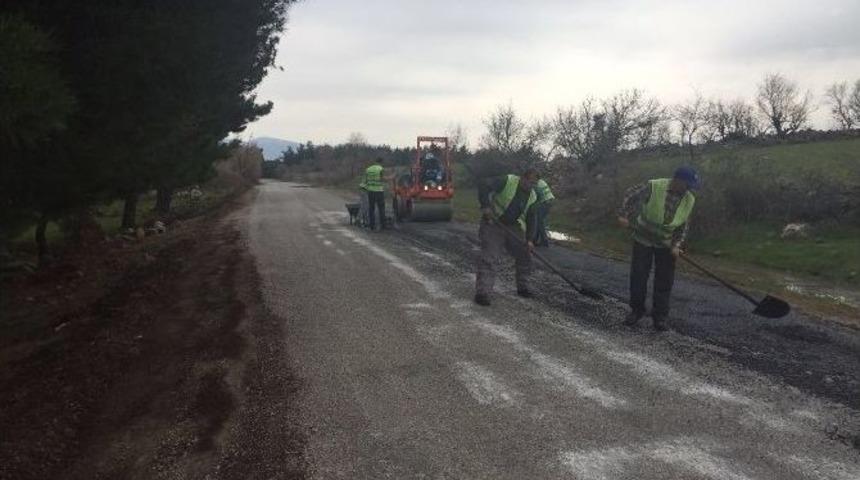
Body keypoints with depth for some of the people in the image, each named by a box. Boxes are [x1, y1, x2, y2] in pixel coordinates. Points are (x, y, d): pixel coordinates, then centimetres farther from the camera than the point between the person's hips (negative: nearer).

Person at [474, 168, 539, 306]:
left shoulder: (532, 196, 2)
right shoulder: (507, 181, -17)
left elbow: (532, 218, 5)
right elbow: (483, 185, -22)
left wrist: (529, 239, -5)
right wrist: (485, 206, -29)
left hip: (514, 228, 6)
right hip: (493, 224, -6)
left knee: (524, 256, 9)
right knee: (488, 258, -13)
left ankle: (522, 287, 27)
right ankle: (482, 293, -11)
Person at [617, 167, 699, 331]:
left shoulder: (689, 200, -8)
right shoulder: (653, 186, -22)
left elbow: (684, 226, -1)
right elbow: (631, 195, -12)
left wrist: (677, 245, -12)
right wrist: (624, 215, -20)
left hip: (667, 245, 3)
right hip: (643, 239, -2)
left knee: (664, 281, 3)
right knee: (638, 275, 3)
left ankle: (660, 316, 14)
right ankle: (637, 310, 20)